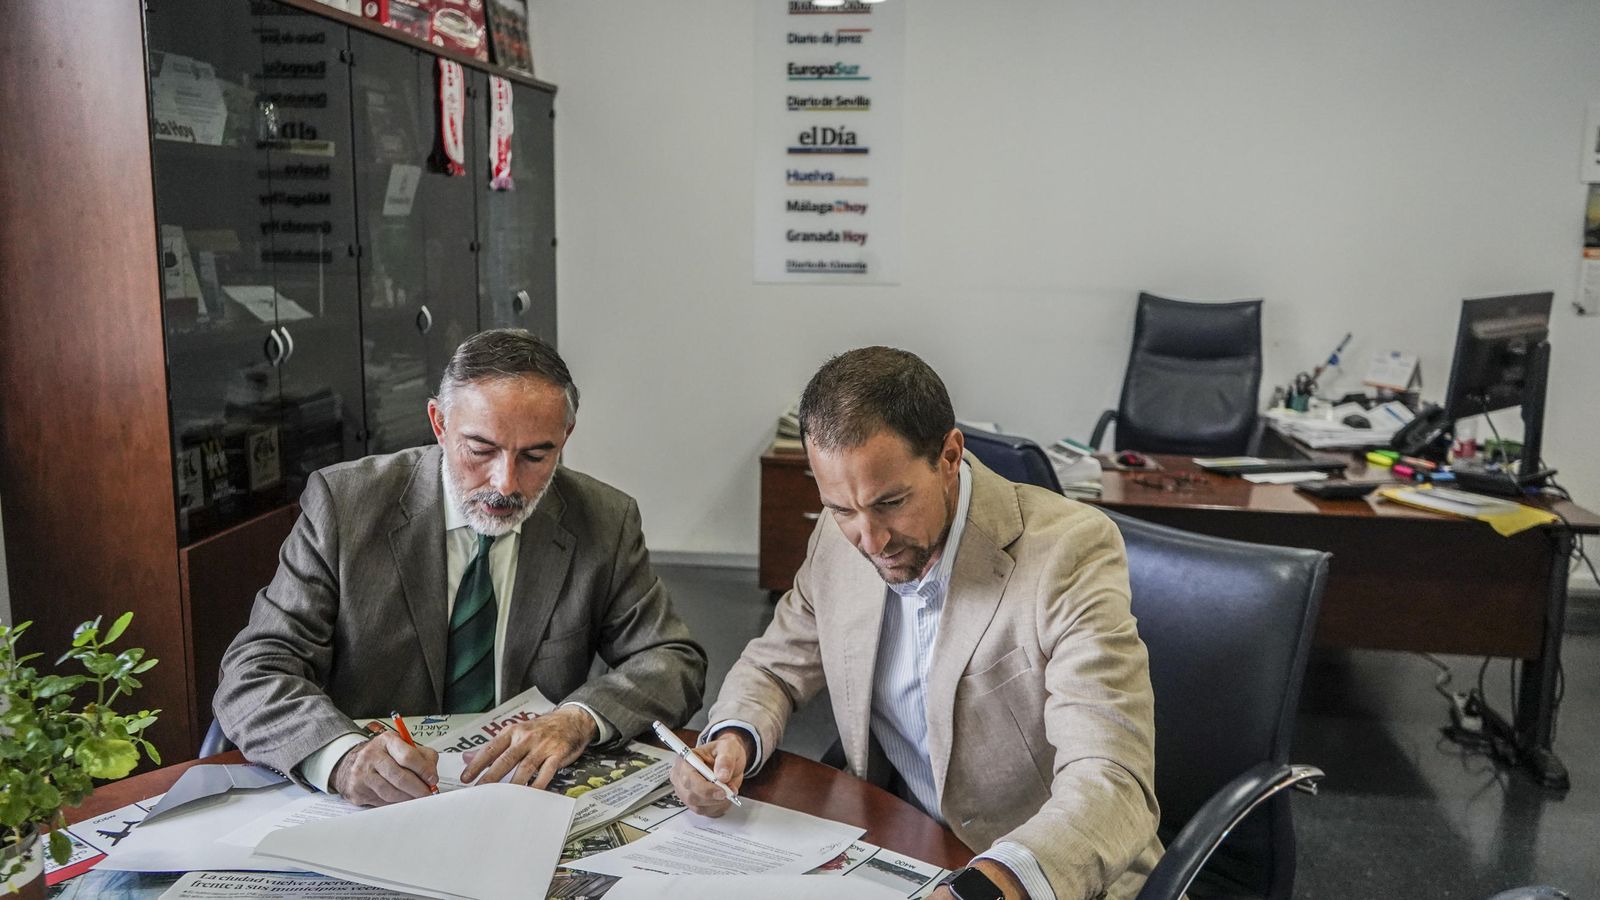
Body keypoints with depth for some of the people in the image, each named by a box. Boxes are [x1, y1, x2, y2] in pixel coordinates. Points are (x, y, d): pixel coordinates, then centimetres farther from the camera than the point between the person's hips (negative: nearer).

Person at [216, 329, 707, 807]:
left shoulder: (604, 523, -4)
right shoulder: (344, 504, -8)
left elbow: (675, 662, 0)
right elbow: (252, 675, -11)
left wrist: (579, 719, -21)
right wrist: (344, 755, -32)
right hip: (370, 810, 0)